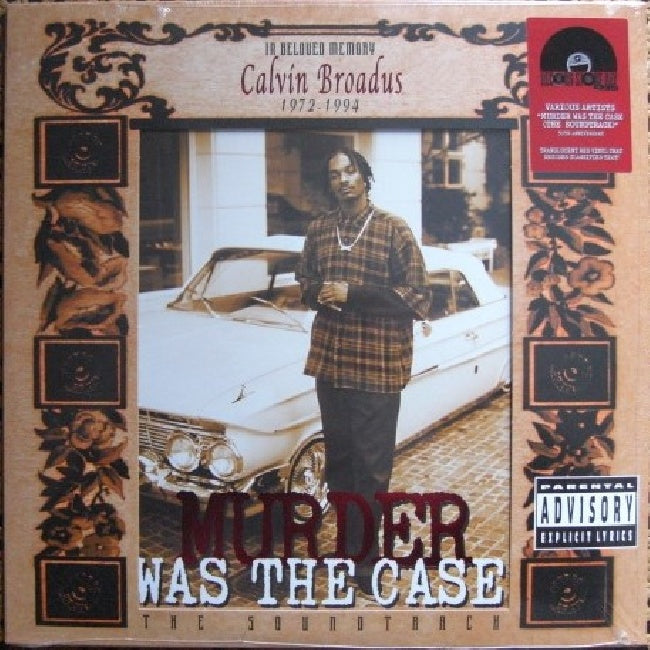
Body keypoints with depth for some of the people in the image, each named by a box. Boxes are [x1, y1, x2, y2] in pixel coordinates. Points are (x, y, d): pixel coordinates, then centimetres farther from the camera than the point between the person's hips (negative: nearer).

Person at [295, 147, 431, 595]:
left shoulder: (395, 230, -7)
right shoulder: (318, 230, 7)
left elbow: (418, 299, -10)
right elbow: (304, 281, 19)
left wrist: (352, 293, -17)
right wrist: (318, 293, -5)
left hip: (378, 367, -4)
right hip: (330, 361, 5)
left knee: (371, 465, 4)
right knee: (338, 457, 15)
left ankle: (363, 557, 20)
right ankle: (349, 540, 33)